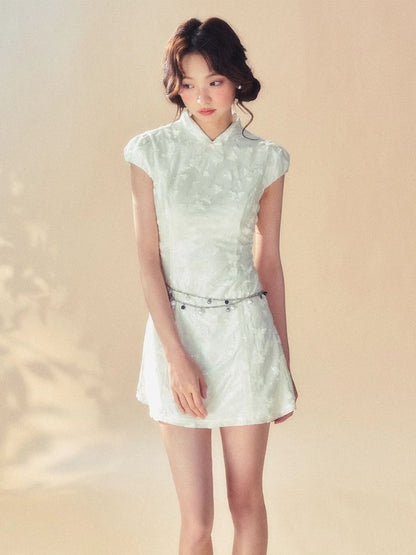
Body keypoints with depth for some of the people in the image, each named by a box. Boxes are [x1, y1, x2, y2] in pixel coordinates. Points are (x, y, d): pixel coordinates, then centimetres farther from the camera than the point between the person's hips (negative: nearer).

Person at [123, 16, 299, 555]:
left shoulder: (264, 159, 2)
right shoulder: (152, 151, -2)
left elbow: (269, 262, 8)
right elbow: (148, 259, -5)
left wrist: (285, 362, 10)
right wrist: (178, 358, -12)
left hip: (245, 334, 1)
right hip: (177, 333, -1)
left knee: (247, 501, 11)